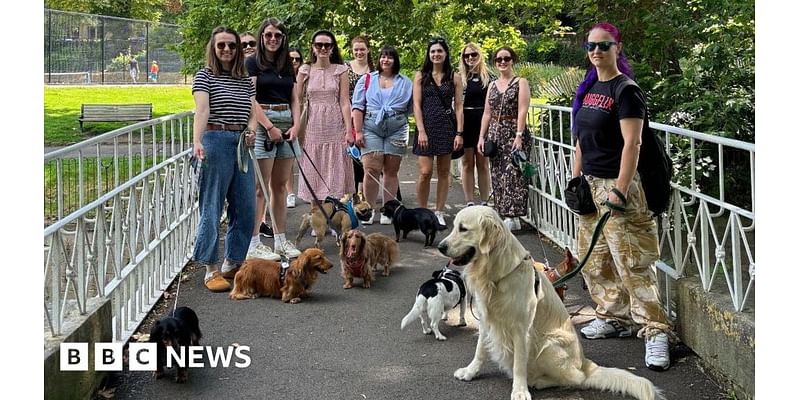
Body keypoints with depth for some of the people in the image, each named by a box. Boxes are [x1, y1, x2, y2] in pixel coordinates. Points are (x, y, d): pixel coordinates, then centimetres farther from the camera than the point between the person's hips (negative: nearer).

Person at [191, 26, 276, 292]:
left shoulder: (245, 80, 16)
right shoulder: (205, 76, -1)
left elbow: (253, 112, 16)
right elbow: (201, 110, -16)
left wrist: (251, 129, -7)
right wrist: (197, 142, -30)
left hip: (241, 143, 6)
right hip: (215, 142, -6)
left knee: (245, 207, 6)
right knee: (212, 207, -3)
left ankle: (232, 263, 20)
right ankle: (211, 270, 2)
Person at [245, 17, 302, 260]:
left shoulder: (287, 66, 16)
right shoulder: (253, 63, -1)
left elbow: (294, 101, 15)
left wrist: (294, 126, -1)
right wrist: (269, 127, -15)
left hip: (286, 125, 6)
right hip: (262, 124, -6)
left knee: (280, 186, 8)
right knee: (260, 187, -6)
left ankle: (281, 240, 14)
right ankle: (254, 244, -3)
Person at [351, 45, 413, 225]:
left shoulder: (405, 83, 10)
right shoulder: (367, 80, 9)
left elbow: (410, 108, 11)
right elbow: (358, 107, 5)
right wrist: (358, 131, -3)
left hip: (397, 129, 1)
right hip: (371, 128, -1)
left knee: (391, 171, 5)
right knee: (371, 170, -9)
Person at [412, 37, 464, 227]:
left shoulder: (454, 77, 7)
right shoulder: (421, 76, 5)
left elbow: (459, 107, 4)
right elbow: (417, 105, 0)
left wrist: (459, 133, -4)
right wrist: (421, 131, -10)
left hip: (447, 127, 1)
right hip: (426, 126, -1)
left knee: (444, 172, 5)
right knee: (425, 172, -8)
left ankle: (439, 213, 13)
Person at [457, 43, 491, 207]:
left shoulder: (488, 77, 5)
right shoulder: (459, 78, 5)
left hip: (483, 122, 0)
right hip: (465, 123, 0)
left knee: (483, 164, 5)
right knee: (467, 164, 4)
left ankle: (485, 202, 9)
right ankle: (469, 203, 7)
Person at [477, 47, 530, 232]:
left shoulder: (521, 82, 0)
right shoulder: (493, 85, 16)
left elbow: (522, 111, -9)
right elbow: (487, 113, 15)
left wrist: (519, 135, -18)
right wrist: (482, 136, 7)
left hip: (513, 133, -6)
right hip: (495, 133, 6)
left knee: (512, 173, -11)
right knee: (497, 175, 5)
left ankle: (512, 216, -11)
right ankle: (502, 214, 10)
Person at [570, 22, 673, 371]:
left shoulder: (626, 90, -11)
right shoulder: (588, 88, 12)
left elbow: (631, 144, -17)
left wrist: (620, 191, -21)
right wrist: (575, 179, 13)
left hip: (615, 184, -8)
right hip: (590, 184, 8)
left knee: (630, 261, -10)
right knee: (594, 258, 13)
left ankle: (656, 330, -6)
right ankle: (614, 317, 26)